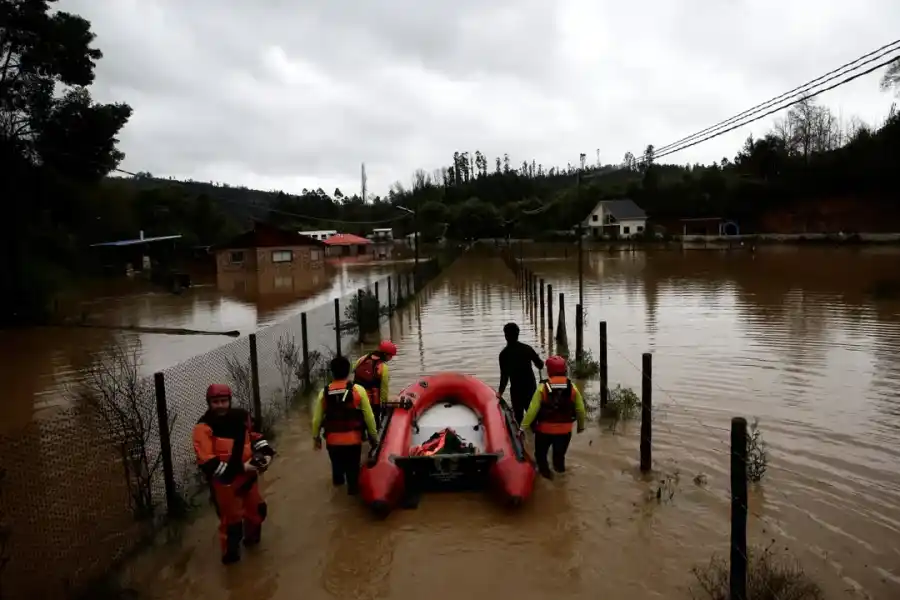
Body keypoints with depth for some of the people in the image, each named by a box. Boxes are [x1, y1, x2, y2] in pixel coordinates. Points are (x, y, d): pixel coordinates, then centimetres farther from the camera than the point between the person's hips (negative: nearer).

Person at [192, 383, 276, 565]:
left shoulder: (241, 416, -5)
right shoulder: (204, 427, -22)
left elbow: (254, 435, 14)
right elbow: (207, 463, -26)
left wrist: (266, 451, -3)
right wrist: (240, 468, -28)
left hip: (247, 474, 6)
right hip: (224, 480, -6)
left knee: (257, 508, 22)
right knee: (231, 518, 5)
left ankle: (251, 538, 50)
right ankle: (230, 553, 31)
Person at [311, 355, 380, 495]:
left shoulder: (324, 392, -8)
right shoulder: (358, 390, -14)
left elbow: (317, 418, 0)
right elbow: (369, 416, -10)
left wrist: (316, 436, 16)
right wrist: (373, 435, 3)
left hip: (332, 439, 3)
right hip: (353, 438, -3)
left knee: (337, 463, 29)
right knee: (353, 467, 19)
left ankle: (338, 479, 54)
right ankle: (353, 487, 35)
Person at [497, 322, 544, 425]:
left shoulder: (504, 353, -13)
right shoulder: (527, 348, -3)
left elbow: (504, 376, -14)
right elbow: (540, 365, 3)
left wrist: (500, 392, -2)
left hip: (516, 389, -3)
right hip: (531, 387, 3)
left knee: (519, 416, 10)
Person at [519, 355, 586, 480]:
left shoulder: (543, 388, -15)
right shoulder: (572, 387, -8)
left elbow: (532, 409, -18)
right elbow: (580, 409, -1)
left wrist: (523, 427, -12)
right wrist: (581, 425, 15)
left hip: (544, 428, -3)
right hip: (565, 429, 3)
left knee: (541, 452, 21)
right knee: (559, 453, 26)